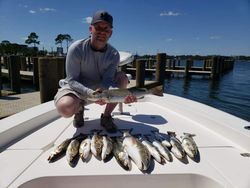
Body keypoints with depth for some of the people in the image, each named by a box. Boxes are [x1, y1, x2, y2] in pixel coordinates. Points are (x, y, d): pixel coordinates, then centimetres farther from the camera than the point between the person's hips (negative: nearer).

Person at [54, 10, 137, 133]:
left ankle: (106, 117, -9)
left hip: (98, 87, 3)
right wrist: (90, 93, -41)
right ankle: (79, 108, 5)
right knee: (66, 108, -36)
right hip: (74, 88, -2)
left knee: (122, 78, -20)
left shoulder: (113, 55, -12)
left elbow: (106, 81, -21)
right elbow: (72, 80, -22)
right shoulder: (76, 49, -21)